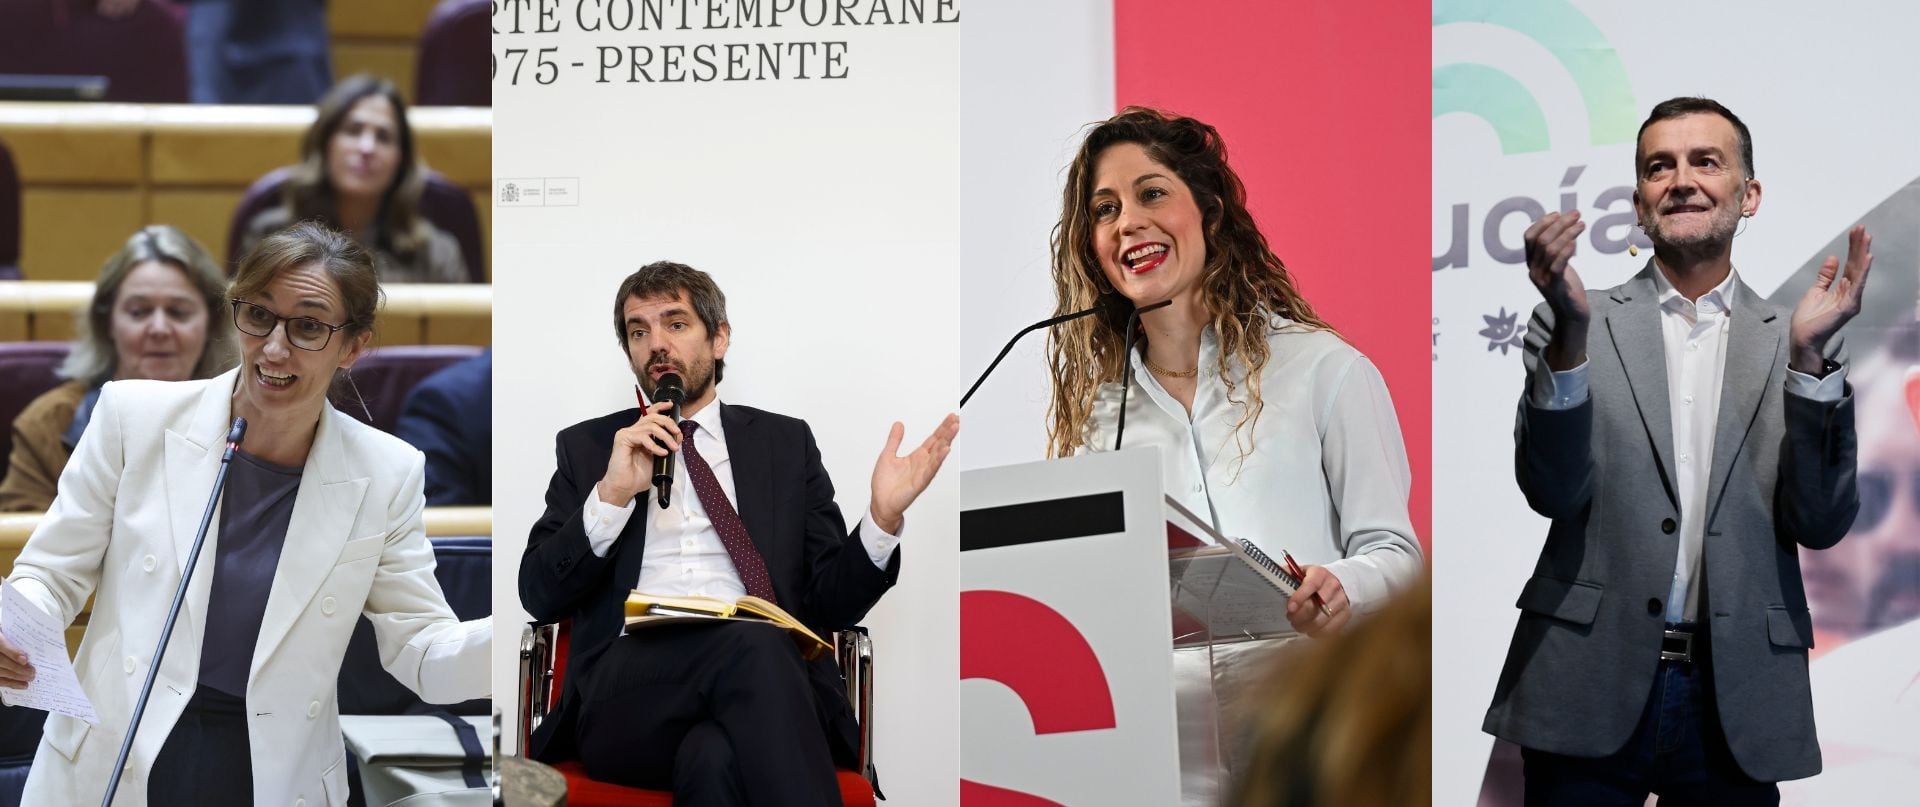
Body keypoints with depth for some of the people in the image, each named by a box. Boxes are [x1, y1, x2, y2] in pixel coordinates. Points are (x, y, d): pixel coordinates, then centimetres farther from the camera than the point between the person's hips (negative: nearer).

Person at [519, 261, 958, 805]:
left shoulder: (786, 442, 22)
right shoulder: (587, 447, 20)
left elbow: (831, 602, 15)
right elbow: (539, 595, 9)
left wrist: (883, 516, -4)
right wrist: (612, 494, -5)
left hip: (767, 681, 0)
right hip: (626, 693, 0)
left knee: (716, 758, -39)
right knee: (751, 644, -34)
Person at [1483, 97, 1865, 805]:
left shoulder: (1789, 341, 6)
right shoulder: (1577, 325, 3)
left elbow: (1821, 525, -1)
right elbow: (1553, 493, -7)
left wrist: (1809, 357, -12)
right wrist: (1571, 331, -20)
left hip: (1738, 697, 1)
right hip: (1590, 691, -1)